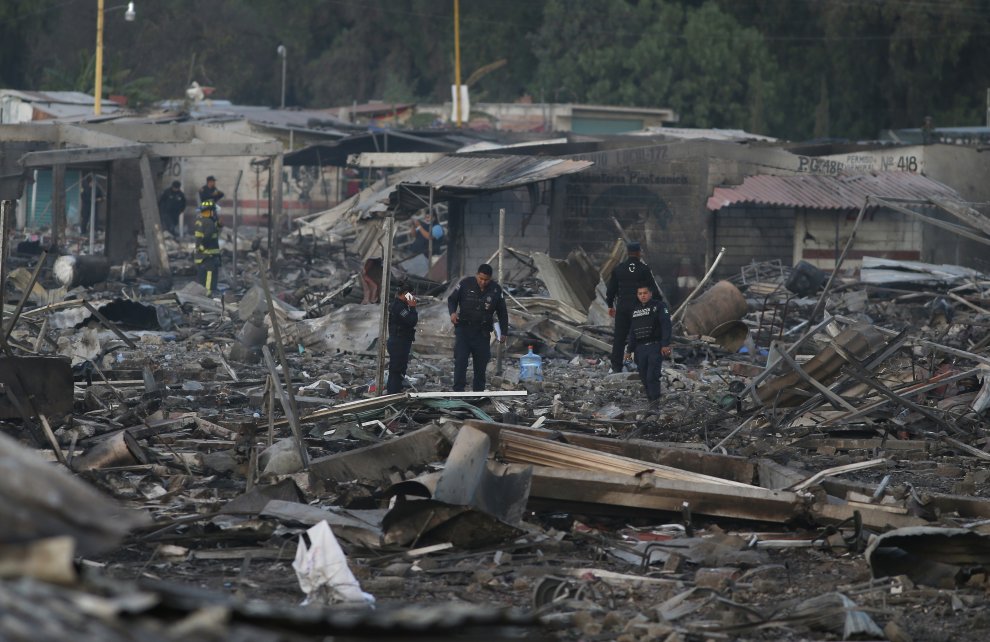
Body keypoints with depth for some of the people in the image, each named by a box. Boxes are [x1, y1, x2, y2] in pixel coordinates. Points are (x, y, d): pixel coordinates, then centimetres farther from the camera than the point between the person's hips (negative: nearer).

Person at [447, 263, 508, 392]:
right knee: (460, 360, -12)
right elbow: (452, 299, 5)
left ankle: (478, 390, 18)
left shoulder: (496, 289, -1)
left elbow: (502, 312, 10)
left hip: (483, 332, 2)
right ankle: (458, 389, -13)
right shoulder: (466, 283, -6)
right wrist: (452, 312, -15)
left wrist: (504, 333, 7)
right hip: (463, 329, -2)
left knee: (481, 362, 7)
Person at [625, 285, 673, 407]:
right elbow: (632, 332, 23)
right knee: (644, 377, 4)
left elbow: (666, 326, -9)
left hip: (655, 347, -6)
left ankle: (654, 400, -11)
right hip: (640, 348, 6)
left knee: (652, 375, -15)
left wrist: (665, 344, -18)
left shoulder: (659, 306, 0)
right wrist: (630, 350, 19)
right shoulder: (636, 310, 18)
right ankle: (651, 399, 12)